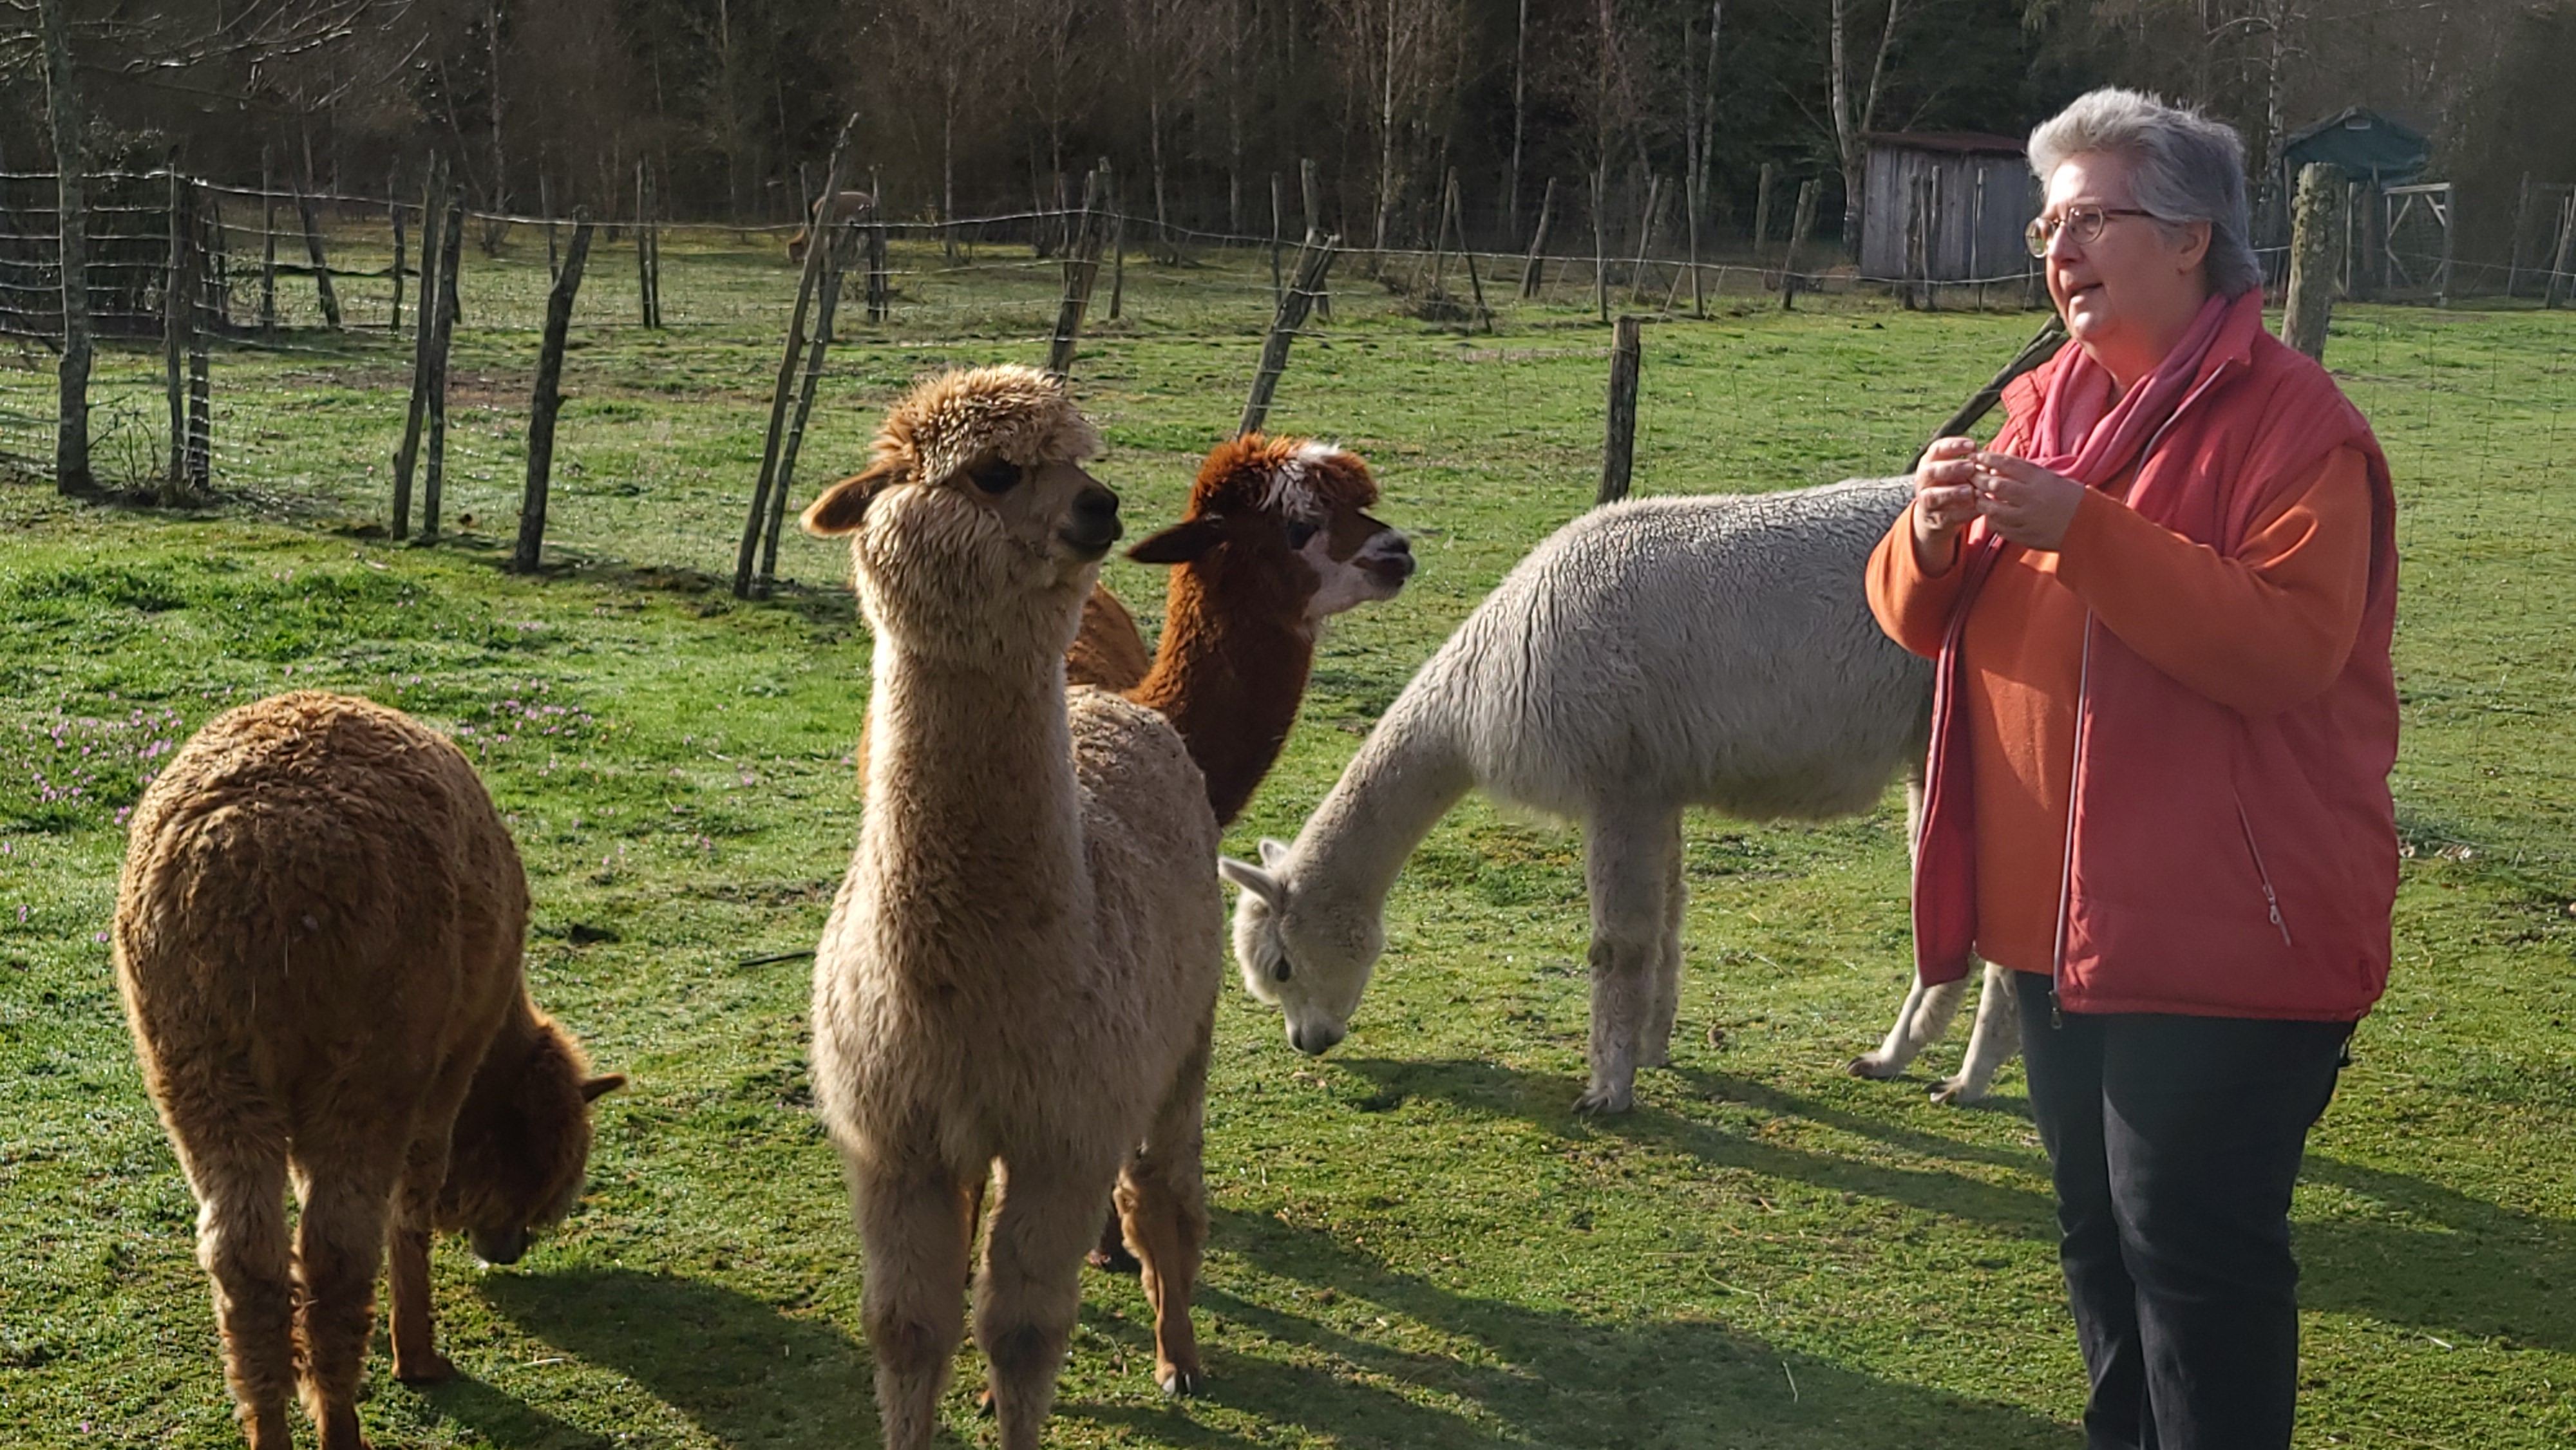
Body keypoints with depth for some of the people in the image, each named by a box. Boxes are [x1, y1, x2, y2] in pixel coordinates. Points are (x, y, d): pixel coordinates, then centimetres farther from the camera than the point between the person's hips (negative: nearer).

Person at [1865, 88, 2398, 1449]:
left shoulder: (2290, 421, -12)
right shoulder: (2044, 405, 10)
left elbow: (2289, 647, -25)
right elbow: (1919, 618, 10)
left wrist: (2084, 530, -28)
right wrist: (1932, 532, -12)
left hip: (2223, 930, -8)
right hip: (2060, 916, 8)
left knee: (2194, 1247, -3)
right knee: (2098, 1230, 19)